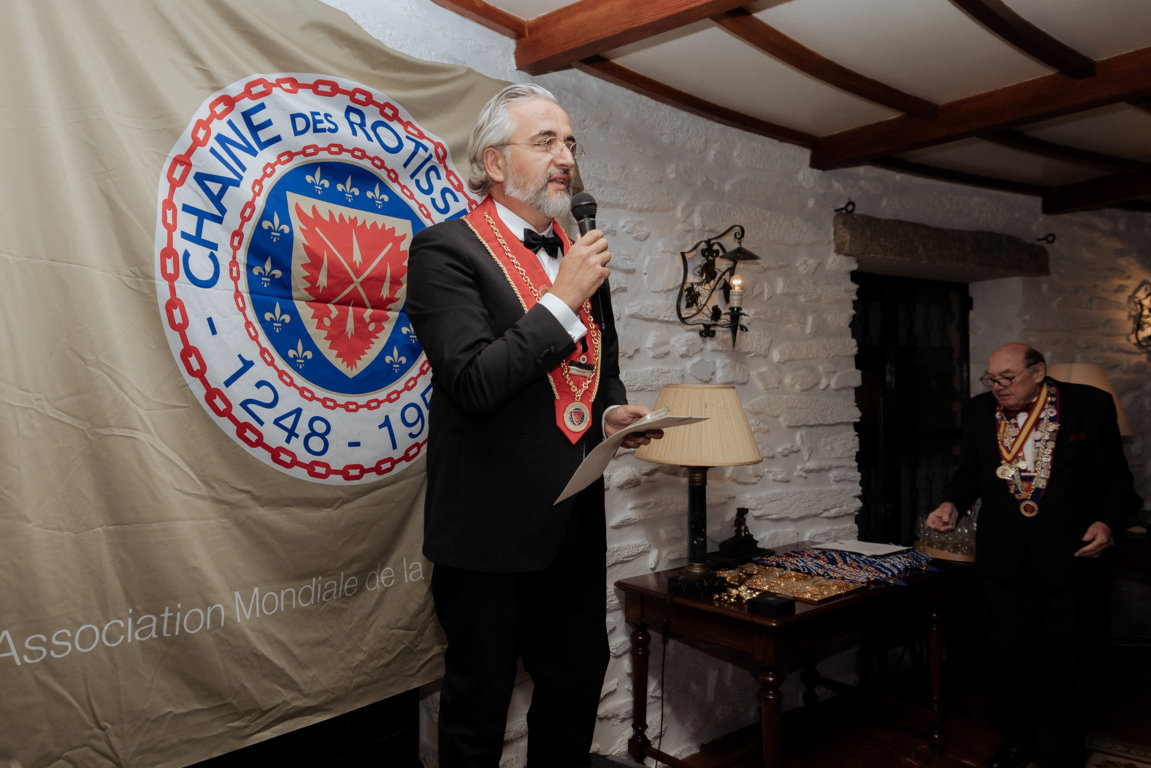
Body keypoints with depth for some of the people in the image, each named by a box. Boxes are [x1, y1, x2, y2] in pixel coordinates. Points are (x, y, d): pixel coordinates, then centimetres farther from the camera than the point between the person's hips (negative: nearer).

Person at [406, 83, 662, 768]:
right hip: (492, 524, -6)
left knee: (578, 679, 21)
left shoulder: (580, 255, 11)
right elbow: (473, 385, -23)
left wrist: (614, 413, -1)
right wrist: (563, 298, -20)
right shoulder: (446, 249, -11)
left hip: (577, 518, 7)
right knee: (480, 701, 13)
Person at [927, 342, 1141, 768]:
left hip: (1071, 555, -2)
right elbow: (971, 471, 12)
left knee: (1069, 660, 9)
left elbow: (1115, 475, 0)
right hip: (1003, 555, 3)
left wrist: (1106, 522, -15)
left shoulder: (1091, 404, -4)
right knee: (1011, 654, 14)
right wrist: (952, 503, -6)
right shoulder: (979, 411, 4)